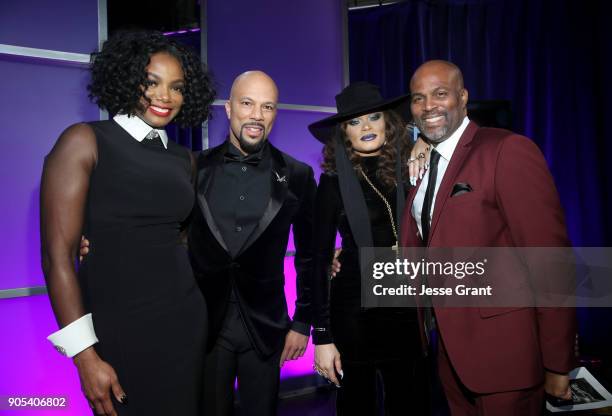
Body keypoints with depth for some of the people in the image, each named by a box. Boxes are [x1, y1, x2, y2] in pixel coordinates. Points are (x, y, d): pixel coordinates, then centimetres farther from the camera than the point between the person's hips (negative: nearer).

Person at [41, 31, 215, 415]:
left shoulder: (184, 159, 8)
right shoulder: (84, 141, -7)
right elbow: (57, 254, -11)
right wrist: (85, 355, -13)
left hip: (184, 321, 5)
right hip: (116, 327, -5)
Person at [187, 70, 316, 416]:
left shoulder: (297, 176, -3)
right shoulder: (196, 168, -3)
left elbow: (309, 255, 2)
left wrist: (303, 322, 3)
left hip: (265, 326, 0)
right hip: (202, 323, 1)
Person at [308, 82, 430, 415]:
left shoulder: (409, 170, 1)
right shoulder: (334, 180, -6)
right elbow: (319, 258, -6)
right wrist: (322, 335, -9)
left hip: (407, 308, 3)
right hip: (354, 312, -2)